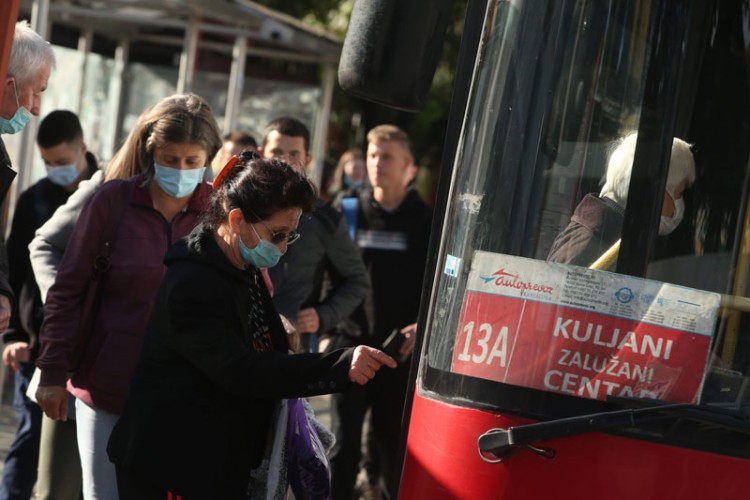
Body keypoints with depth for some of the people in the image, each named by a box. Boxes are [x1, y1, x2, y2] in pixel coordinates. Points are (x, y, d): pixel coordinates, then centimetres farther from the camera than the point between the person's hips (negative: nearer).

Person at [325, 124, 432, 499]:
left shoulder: (426, 222, 4)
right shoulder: (349, 214, 8)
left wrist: (423, 327, -12)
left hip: (402, 352, -1)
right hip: (349, 347, 1)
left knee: (394, 445, 5)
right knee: (343, 445, -1)